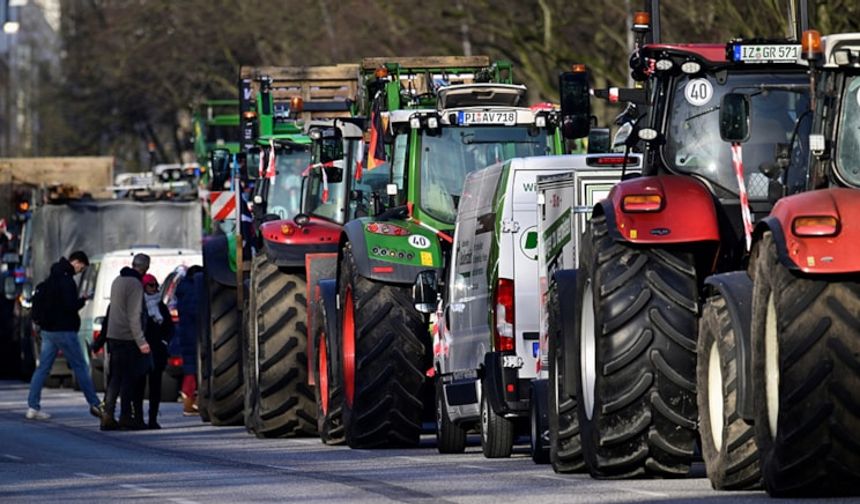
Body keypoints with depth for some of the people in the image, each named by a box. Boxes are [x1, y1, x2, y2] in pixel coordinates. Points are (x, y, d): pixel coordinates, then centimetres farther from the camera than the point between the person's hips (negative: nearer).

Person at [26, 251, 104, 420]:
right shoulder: (66, 280, -15)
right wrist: (82, 301, -5)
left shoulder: (52, 278, 15)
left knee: (43, 368, 5)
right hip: (63, 330, -8)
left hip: (47, 330, 8)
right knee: (80, 367, 1)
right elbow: (70, 305, -22)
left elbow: (41, 300, 23)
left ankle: (32, 407, -1)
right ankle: (94, 404, 7)